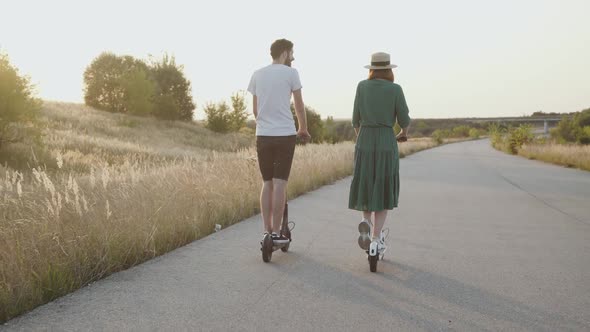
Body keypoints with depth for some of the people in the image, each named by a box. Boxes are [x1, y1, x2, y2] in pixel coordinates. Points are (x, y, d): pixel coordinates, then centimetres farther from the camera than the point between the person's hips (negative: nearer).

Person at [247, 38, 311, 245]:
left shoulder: (257, 74, 11)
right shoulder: (290, 73, -3)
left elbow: (255, 109, 15)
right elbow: (299, 106, 2)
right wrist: (303, 130, 16)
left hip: (263, 135, 4)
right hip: (285, 135, -4)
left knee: (267, 183, 10)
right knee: (280, 183, -2)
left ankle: (267, 231, 12)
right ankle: (276, 232, 0)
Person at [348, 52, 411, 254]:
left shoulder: (362, 86, 4)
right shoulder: (395, 89, -3)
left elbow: (356, 119, 6)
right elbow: (404, 120, -1)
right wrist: (404, 133, 22)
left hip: (364, 143, 2)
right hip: (387, 144, -2)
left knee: (366, 188, 20)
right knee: (383, 191, 7)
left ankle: (366, 222, -6)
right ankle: (376, 240, 0)